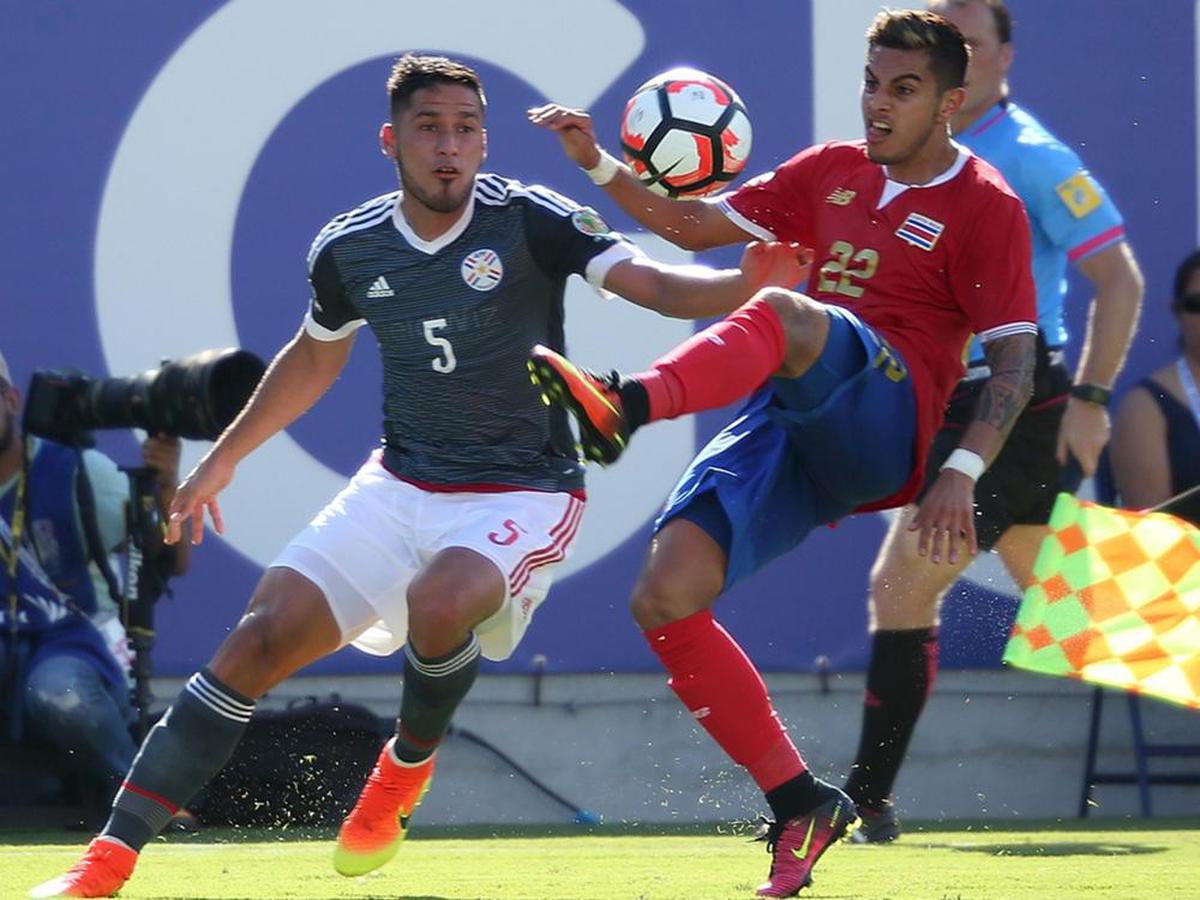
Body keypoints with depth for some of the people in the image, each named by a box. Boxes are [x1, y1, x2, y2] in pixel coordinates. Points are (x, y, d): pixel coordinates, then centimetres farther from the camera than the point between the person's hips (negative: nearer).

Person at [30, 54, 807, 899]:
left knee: (439, 603, -35)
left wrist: (745, 287, -44)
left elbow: (656, 283, -24)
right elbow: (313, 358, 20)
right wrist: (222, 460, 27)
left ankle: (410, 764, -1)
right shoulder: (350, 249, 0)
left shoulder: (529, 220, -14)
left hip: (523, 495, -4)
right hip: (400, 484, 4)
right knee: (262, 639, -9)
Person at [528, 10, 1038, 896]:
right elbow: (702, 225, 25)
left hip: (882, 416, -6)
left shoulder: (986, 205, 4)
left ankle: (622, 406, -64)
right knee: (664, 598, -13)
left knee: (783, 313, -38)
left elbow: (1014, 358, -3)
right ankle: (800, 805, -5)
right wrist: (601, 168, 10)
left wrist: (962, 475, -17)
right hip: (790, 425, 6)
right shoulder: (834, 171, 22)